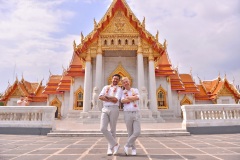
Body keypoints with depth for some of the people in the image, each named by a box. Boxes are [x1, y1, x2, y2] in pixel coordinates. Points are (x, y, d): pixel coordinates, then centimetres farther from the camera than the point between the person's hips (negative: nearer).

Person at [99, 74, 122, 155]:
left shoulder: (119, 89, 5)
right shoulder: (105, 87, 16)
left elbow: (115, 100, -12)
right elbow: (100, 97, 0)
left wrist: (106, 97, -2)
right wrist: (111, 99, -10)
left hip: (114, 109, -3)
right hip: (105, 109, 3)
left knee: (112, 130, 3)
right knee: (103, 128, -10)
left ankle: (110, 148, 16)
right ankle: (115, 144, 2)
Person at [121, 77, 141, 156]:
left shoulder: (135, 90, 10)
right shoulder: (122, 92, 6)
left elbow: (137, 98, -12)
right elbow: (123, 101, -14)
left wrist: (127, 97, -7)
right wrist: (133, 98, -9)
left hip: (136, 114, 1)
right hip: (127, 114, -1)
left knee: (137, 132, -8)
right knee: (130, 133, 3)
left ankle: (127, 146, 9)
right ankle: (133, 149, 20)